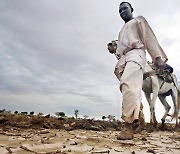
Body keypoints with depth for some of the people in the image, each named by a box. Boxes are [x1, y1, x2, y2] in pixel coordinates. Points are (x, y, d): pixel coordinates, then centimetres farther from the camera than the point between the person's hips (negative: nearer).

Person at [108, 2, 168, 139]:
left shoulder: (138, 20, 20)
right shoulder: (122, 31, 38)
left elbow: (149, 37, 3)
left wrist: (157, 57, -10)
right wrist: (113, 50, 15)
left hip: (135, 54, -7)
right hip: (122, 59, 7)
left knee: (127, 84, -31)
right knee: (132, 91, -5)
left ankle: (128, 123, -33)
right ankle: (135, 120, -8)